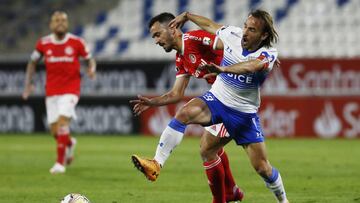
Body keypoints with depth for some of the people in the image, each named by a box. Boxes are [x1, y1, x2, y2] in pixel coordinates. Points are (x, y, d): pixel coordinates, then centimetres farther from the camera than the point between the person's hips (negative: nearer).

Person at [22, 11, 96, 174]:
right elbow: (32, 62, 13)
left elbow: (90, 59, 6)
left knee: (62, 121, -22)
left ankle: (60, 163, -14)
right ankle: (70, 143, 40)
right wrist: (28, 83, 3)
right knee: (55, 131, 3)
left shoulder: (76, 42, -5)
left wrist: (92, 68, -17)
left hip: (70, 90, -3)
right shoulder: (43, 43, 0)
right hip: (51, 91, 3)